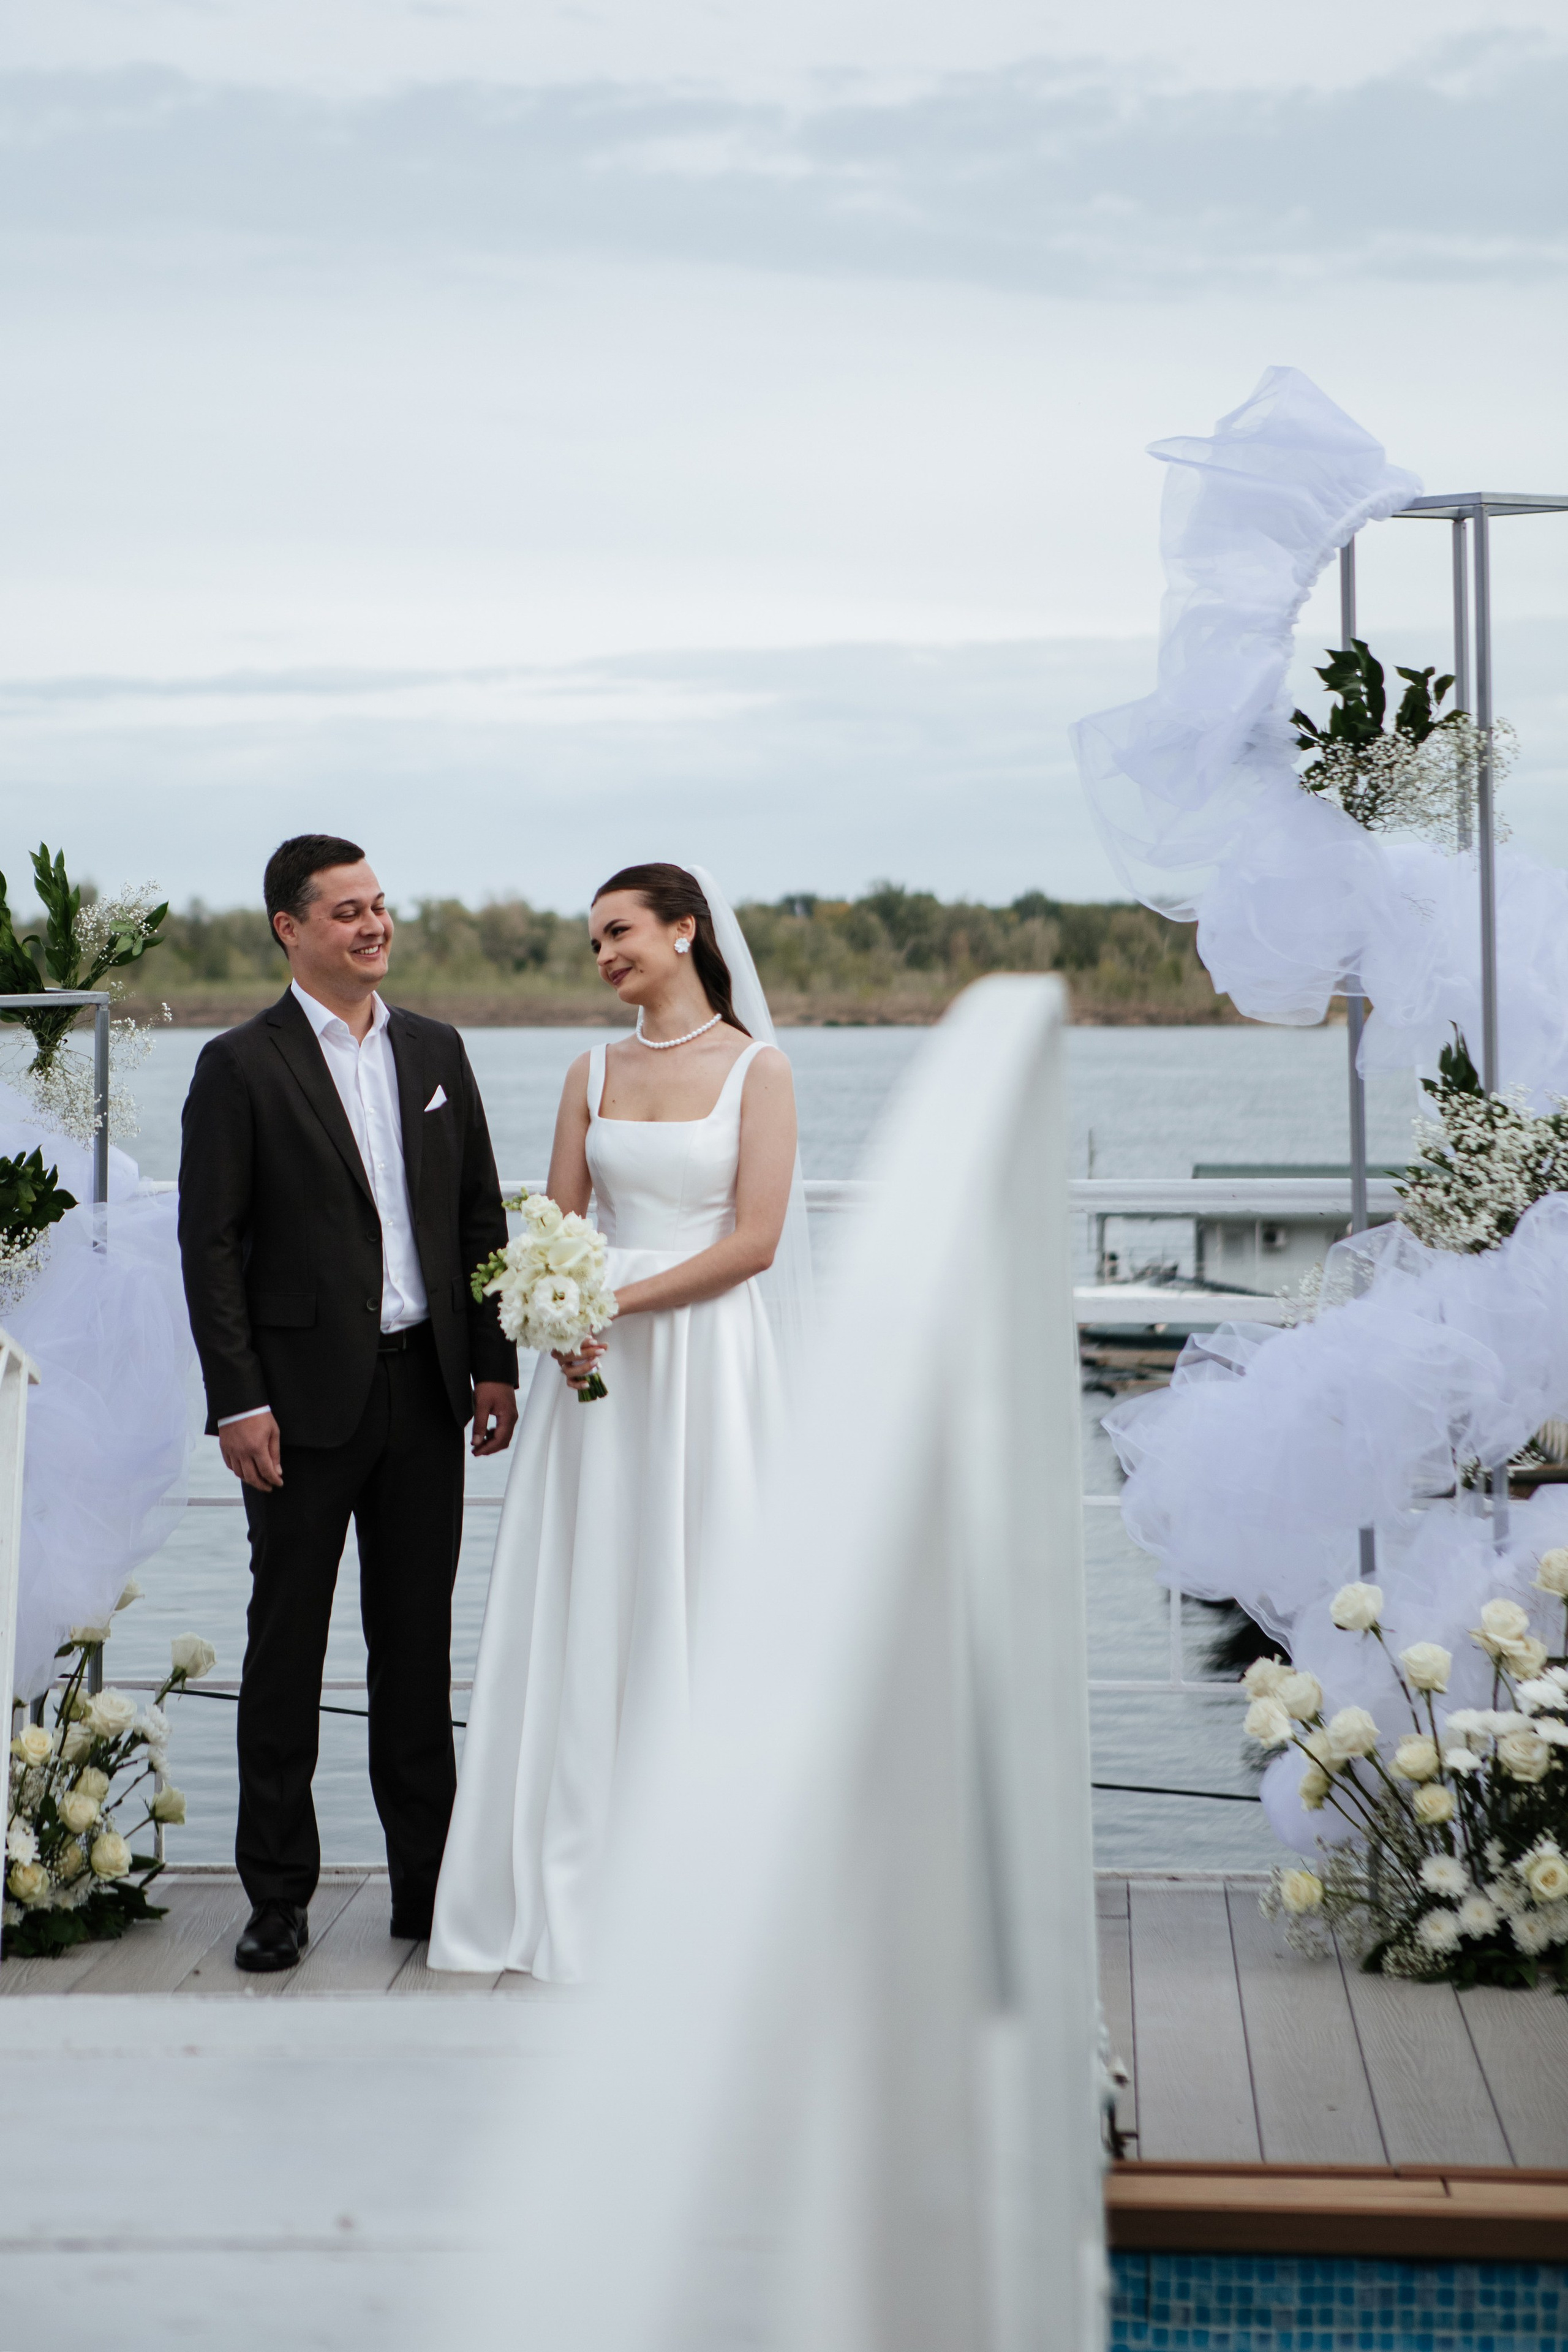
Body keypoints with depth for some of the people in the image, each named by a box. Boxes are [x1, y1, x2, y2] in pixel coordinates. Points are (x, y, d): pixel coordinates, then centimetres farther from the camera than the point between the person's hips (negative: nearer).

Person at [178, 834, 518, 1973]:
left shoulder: (436, 1050, 10)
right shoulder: (240, 1067, -5)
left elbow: (480, 1214, 13)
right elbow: (210, 1242, -7)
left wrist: (495, 1361, 7)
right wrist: (237, 1400, -13)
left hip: (425, 1387, 4)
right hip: (306, 1396, -4)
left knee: (418, 1642, 10)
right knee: (287, 1644, 4)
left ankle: (427, 1881, 19)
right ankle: (279, 1893, 12)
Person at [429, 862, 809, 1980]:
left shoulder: (757, 1069, -2)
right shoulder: (593, 1073, 11)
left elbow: (754, 1240, -10)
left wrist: (619, 1303, -13)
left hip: (707, 1359, -4)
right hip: (597, 1359, 4)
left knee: (697, 1604, -2)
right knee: (584, 1608, 4)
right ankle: (578, 1876, 12)